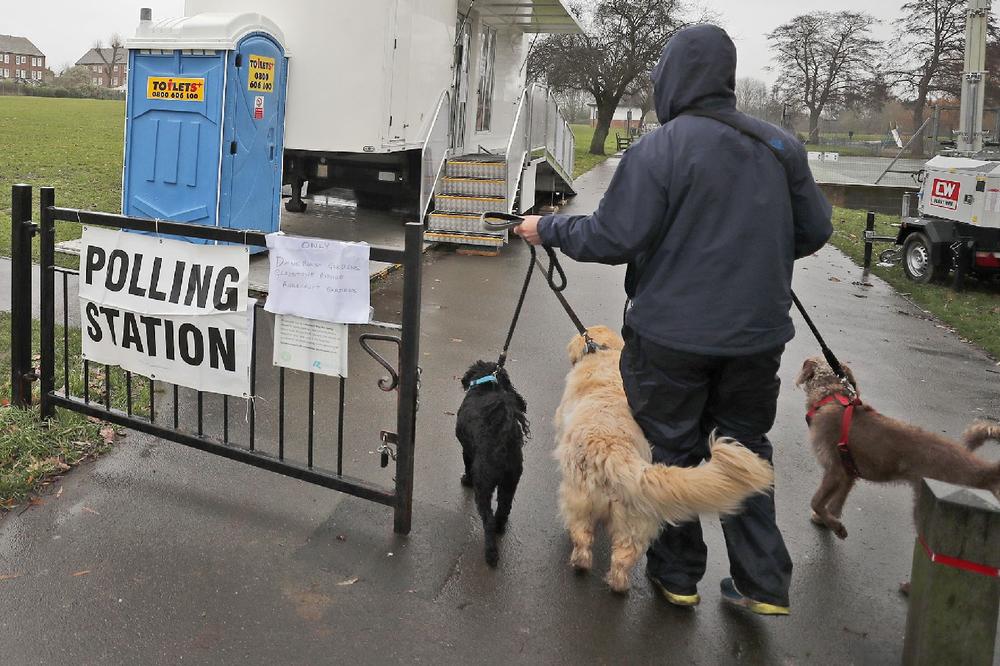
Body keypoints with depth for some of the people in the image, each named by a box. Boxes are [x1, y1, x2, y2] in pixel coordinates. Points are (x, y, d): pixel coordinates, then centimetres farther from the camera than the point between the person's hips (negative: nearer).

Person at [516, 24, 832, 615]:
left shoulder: (659, 149, -14)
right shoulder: (781, 145, 3)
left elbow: (614, 238, -16)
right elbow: (815, 231, 9)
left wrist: (548, 229, -1)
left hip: (673, 334, -4)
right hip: (758, 332, 5)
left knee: (671, 451, 11)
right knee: (745, 449, 18)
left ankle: (677, 575, 25)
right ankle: (764, 583, 20)